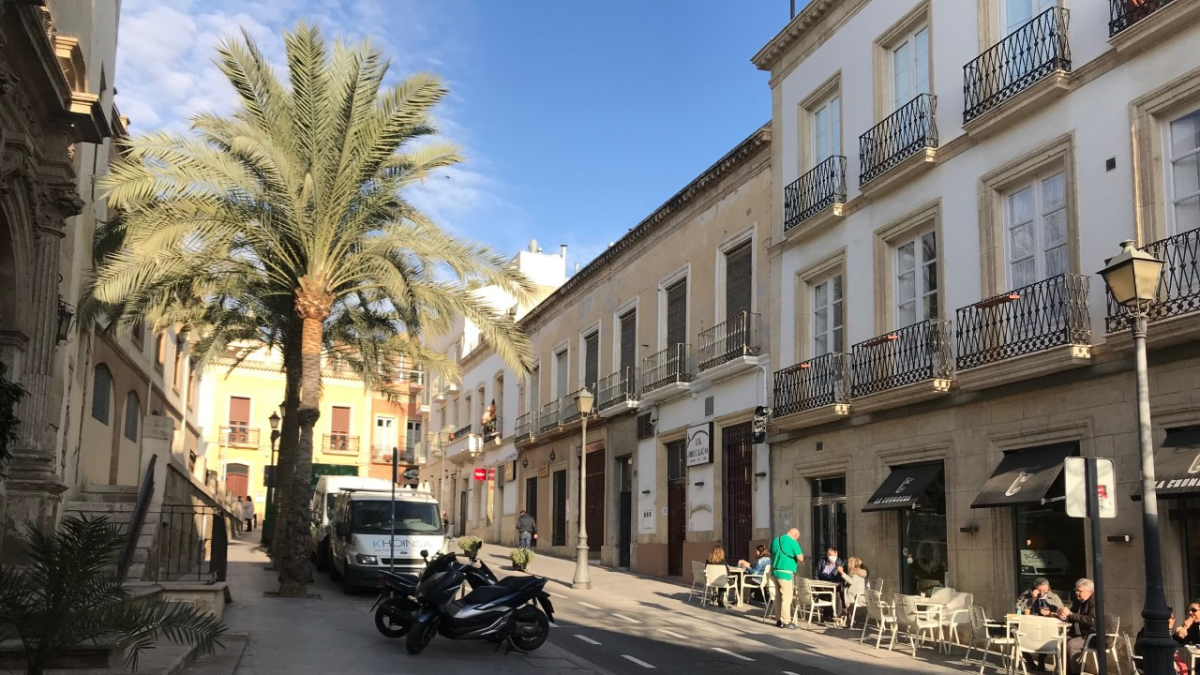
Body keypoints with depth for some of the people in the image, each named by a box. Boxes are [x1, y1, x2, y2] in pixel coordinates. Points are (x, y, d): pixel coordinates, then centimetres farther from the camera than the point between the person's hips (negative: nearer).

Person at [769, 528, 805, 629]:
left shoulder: (775, 540, 13)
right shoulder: (792, 542, -10)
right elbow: (800, 558, -11)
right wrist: (799, 563, 9)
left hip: (774, 572, 7)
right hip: (786, 573, -7)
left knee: (778, 597, 12)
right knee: (786, 598, -3)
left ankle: (778, 620, 15)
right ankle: (786, 621, -3)